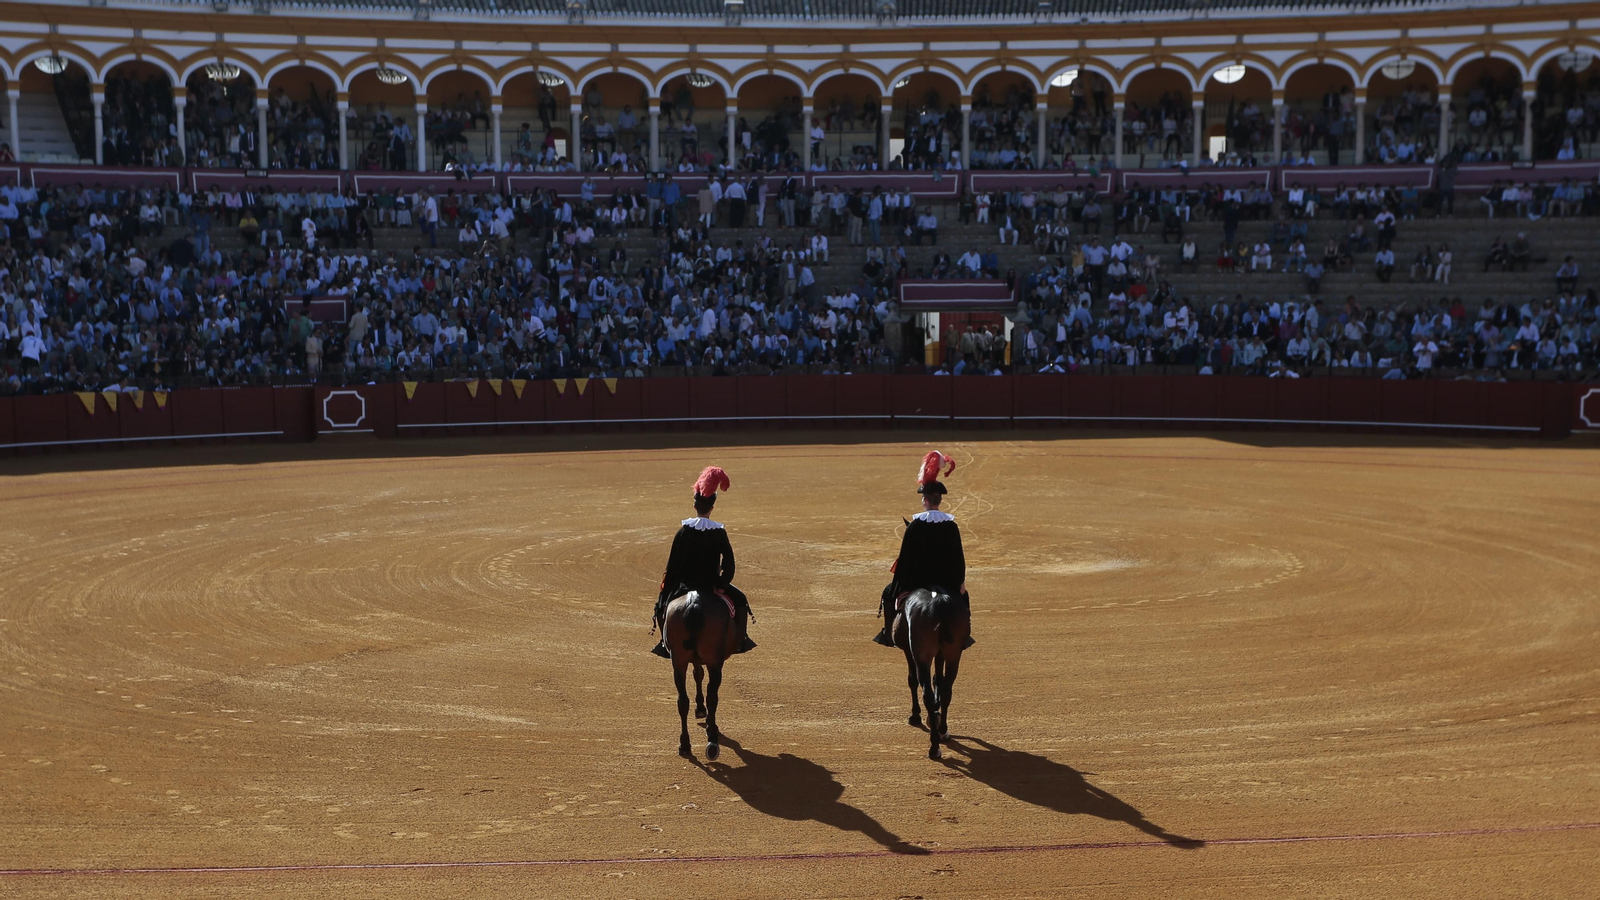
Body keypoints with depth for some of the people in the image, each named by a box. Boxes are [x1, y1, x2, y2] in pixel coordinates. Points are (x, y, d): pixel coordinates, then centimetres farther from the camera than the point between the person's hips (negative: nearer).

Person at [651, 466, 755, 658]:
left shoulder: (683, 531, -7)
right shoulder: (719, 532, -7)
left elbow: (672, 565, -5)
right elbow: (729, 564, -9)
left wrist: (666, 591, 3)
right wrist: (722, 583, 5)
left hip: (685, 585, 0)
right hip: (711, 586, 0)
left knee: (662, 604, 25)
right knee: (739, 600, 22)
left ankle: (667, 642, 20)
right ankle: (739, 640, 19)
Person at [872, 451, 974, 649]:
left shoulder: (915, 524, -12)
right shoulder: (951, 525, -5)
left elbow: (905, 557, -10)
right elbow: (958, 557, -1)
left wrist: (898, 585, -2)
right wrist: (960, 581, 11)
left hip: (917, 578, -3)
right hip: (946, 579, 3)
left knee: (889, 593, 21)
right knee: (962, 596, 31)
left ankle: (889, 632, 18)